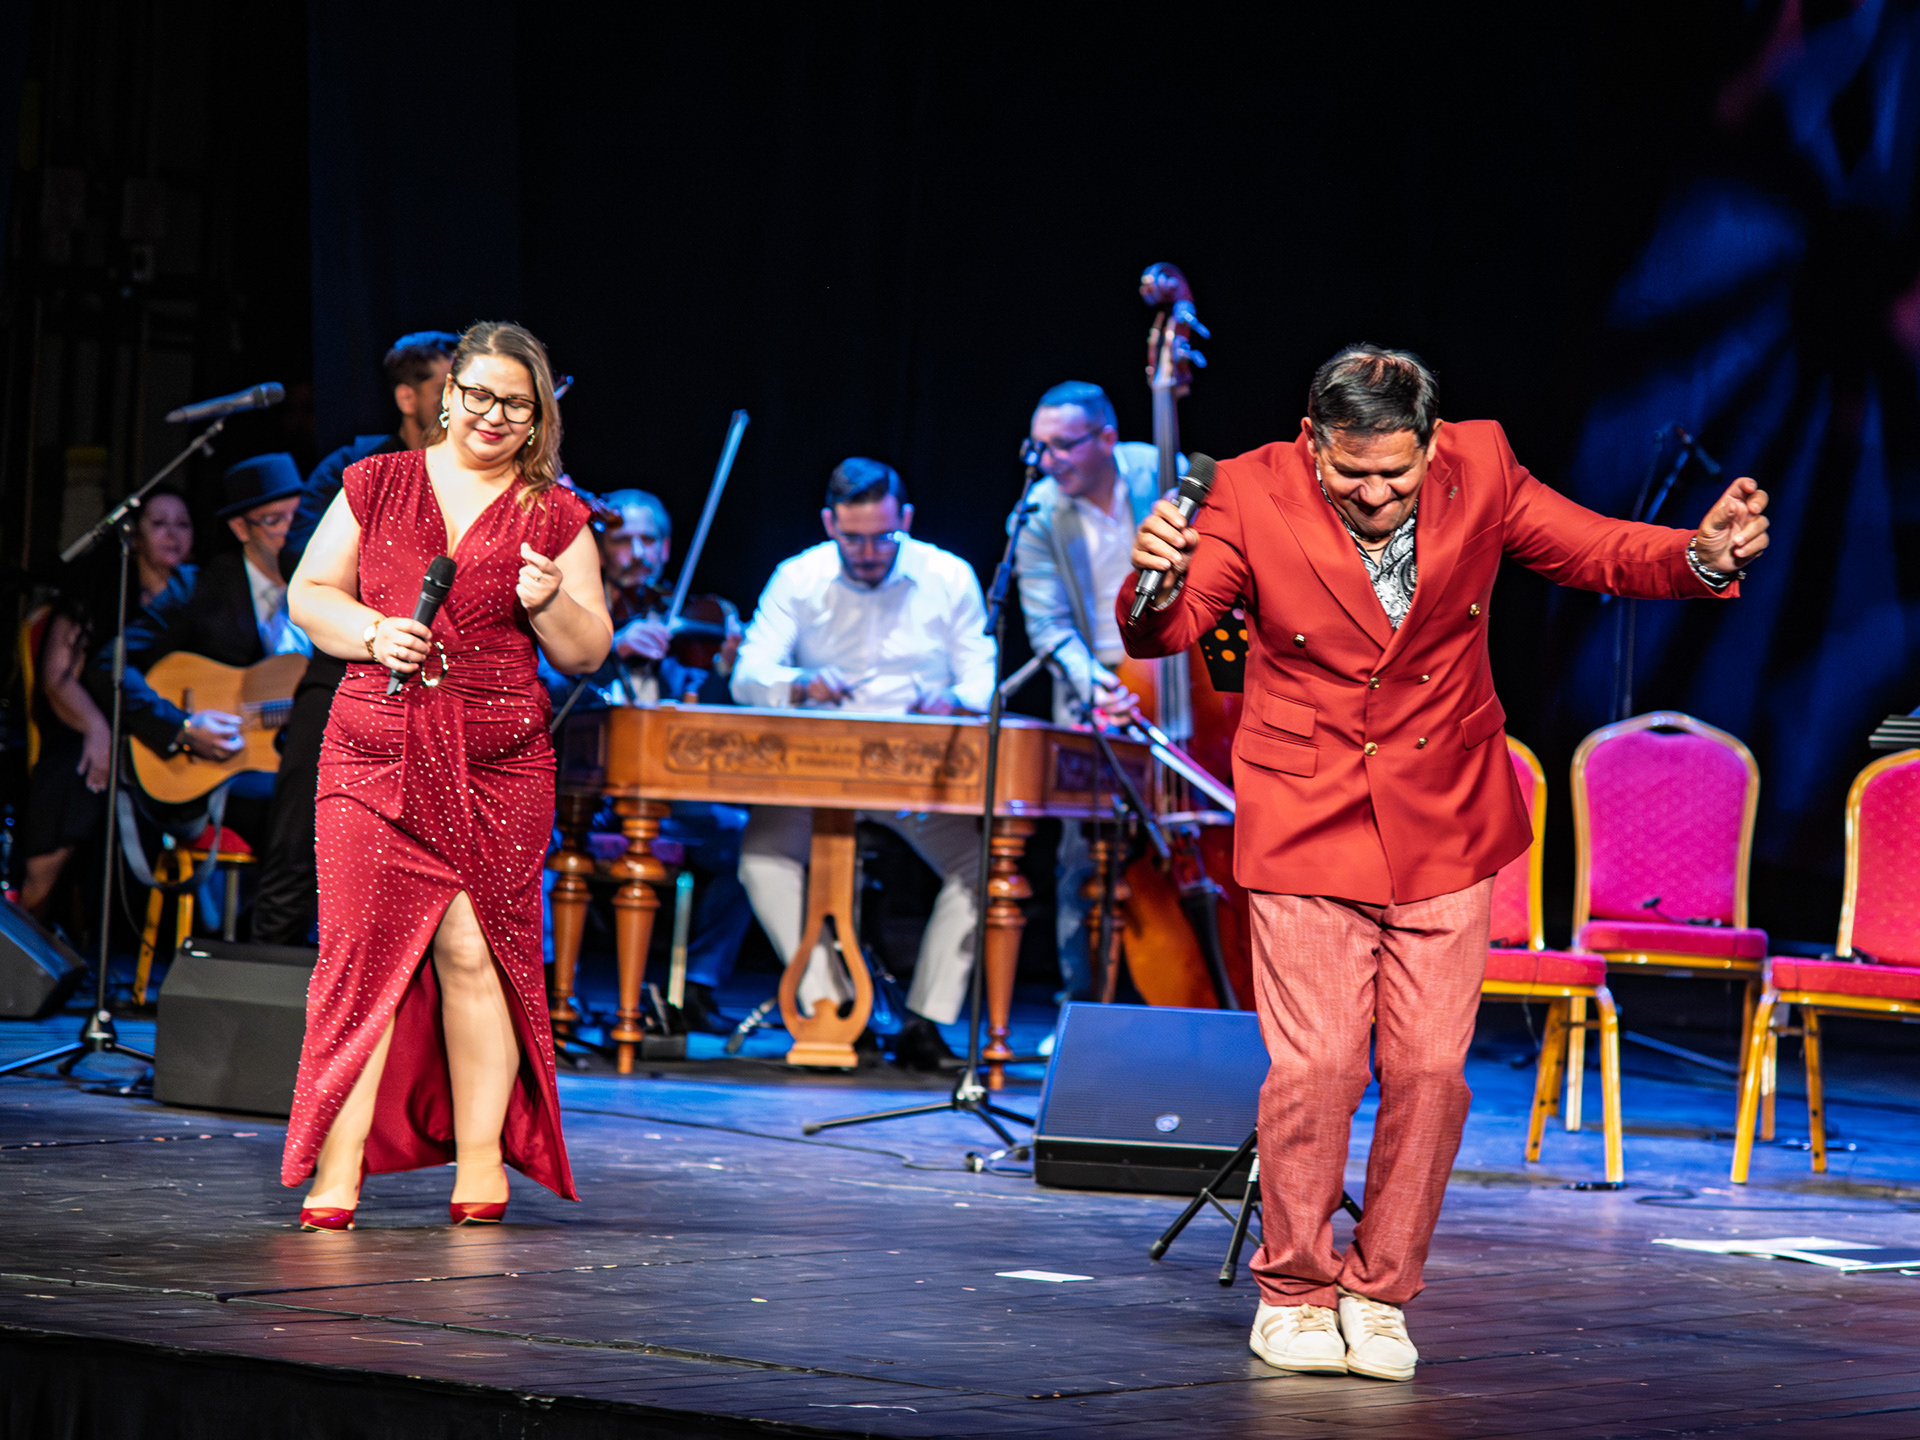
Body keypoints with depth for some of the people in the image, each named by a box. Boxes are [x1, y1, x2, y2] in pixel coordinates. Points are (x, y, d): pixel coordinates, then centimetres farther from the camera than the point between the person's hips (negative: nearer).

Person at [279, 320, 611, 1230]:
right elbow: (308, 594, 12)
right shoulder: (376, 484, 11)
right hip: (376, 754, 0)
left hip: (500, 769, 0)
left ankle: (481, 1167, 3)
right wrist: (371, 632, -6)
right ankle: (335, 1173, -6)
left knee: (475, 951, -4)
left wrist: (549, 604, -11)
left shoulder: (554, 516, 9)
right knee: (363, 949, -6)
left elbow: (588, 653, 9)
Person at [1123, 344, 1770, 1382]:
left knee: (1430, 1067, 0)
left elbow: (1606, 553, -1)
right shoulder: (1253, 496, -14)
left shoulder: (1479, 472, -8)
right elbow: (1168, 629, -18)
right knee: (1315, 1066, -8)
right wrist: (1157, 584, -42)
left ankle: (1377, 1294, 18)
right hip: (1309, 822, -2)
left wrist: (1702, 556, -22)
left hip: (1444, 826, 2)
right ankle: (1295, 1291, 13)